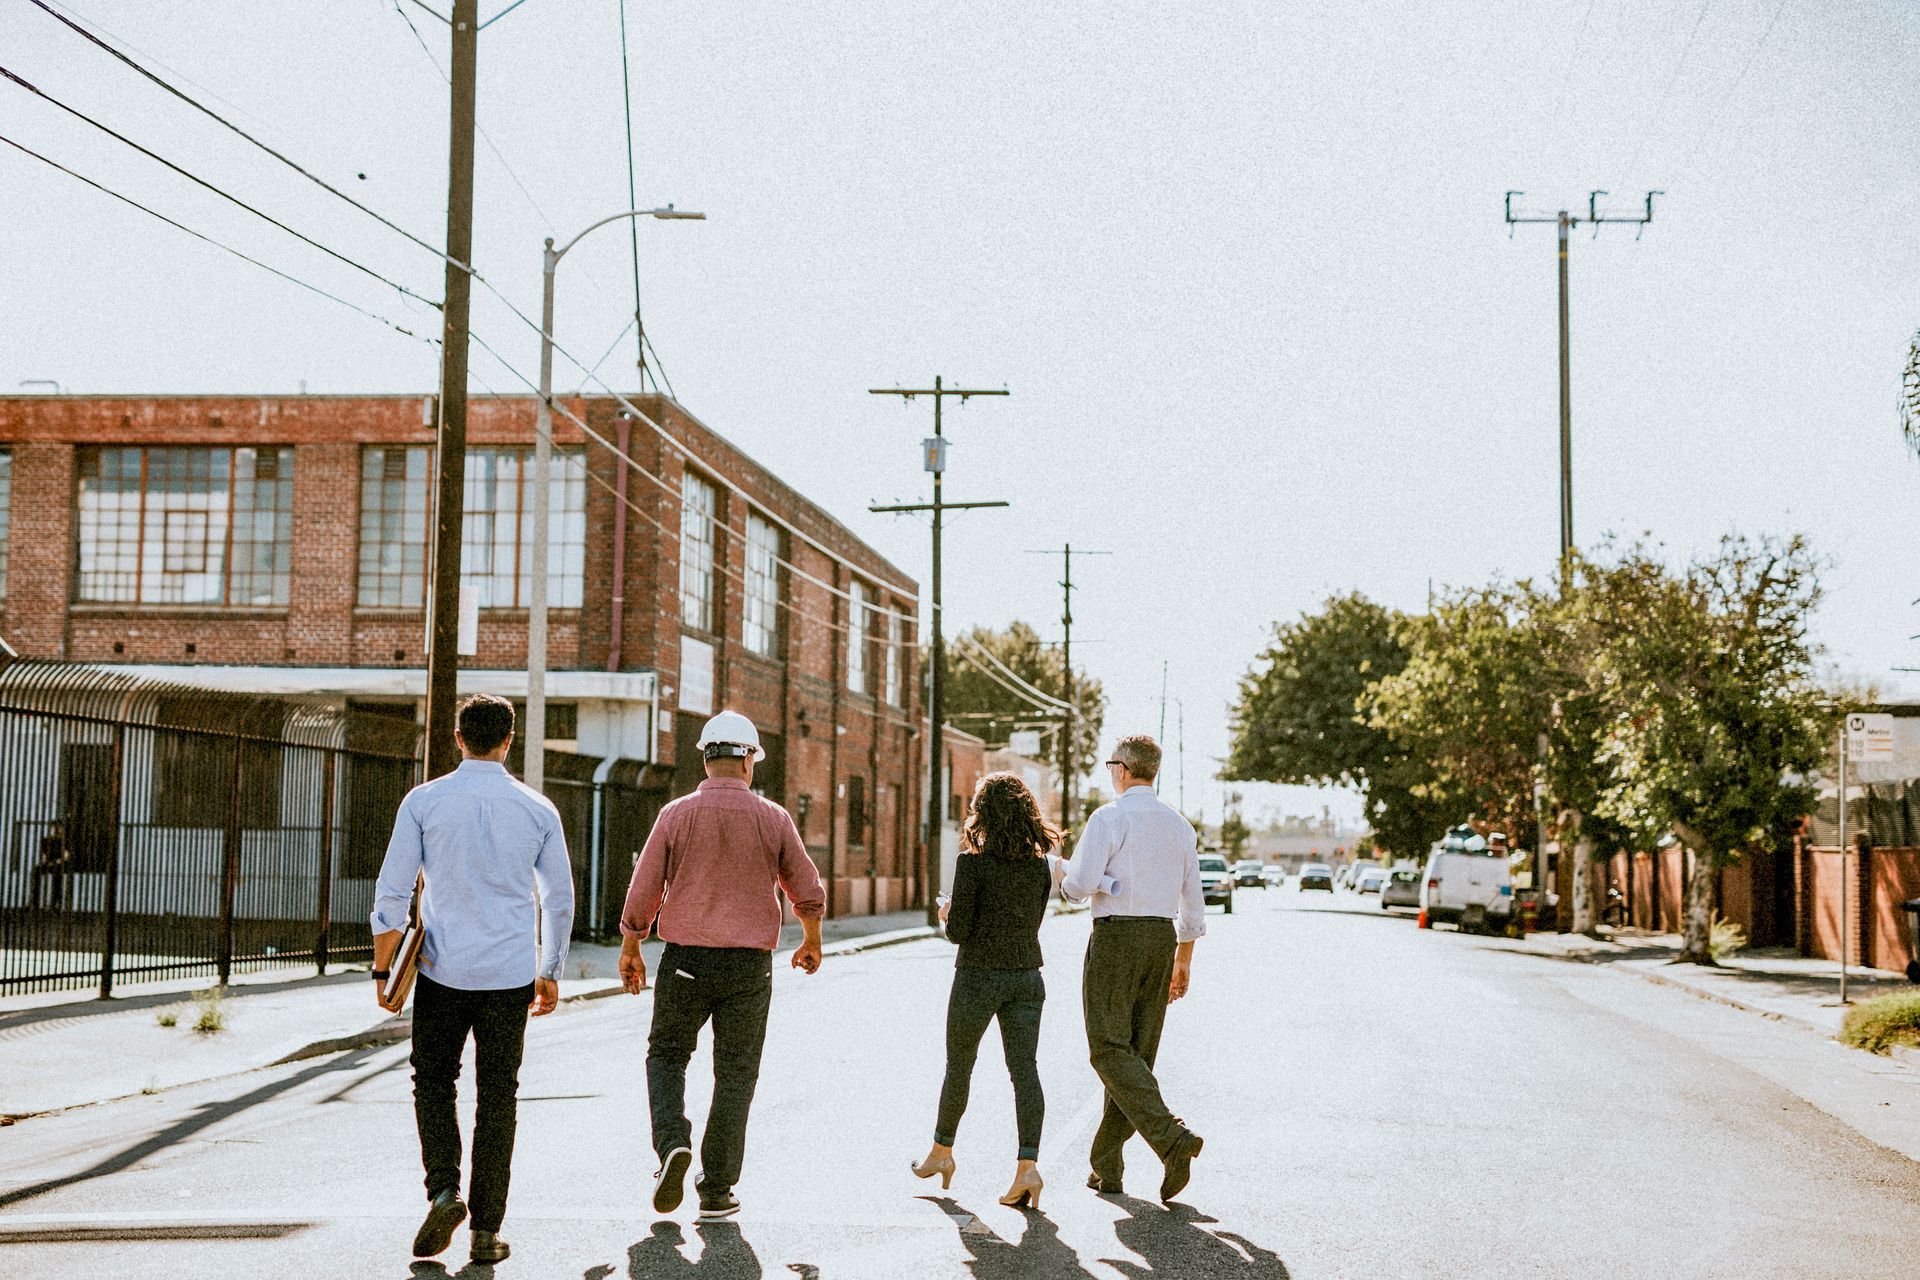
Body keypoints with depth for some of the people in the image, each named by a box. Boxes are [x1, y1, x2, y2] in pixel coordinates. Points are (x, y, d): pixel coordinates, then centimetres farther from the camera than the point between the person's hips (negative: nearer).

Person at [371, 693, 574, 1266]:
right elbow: (560, 901, 7)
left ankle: (443, 1189, -3)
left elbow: (392, 892, -4)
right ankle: (486, 1230, 8)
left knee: (433, 1084, 17)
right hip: (510, 976, 1)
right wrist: (550, 973, 18)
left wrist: (383, 968, 6)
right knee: (497, 1098, 8)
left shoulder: (425, 801, -3)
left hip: (443, 972, -1)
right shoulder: (538, 810, 2)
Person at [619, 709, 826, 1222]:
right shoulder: (773, 818, -1)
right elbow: (808, 893, 7)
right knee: (735, 1073, 8)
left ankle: (672, 1142, -8)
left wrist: (630, 949, 13)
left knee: (666, 1054, 17)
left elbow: (643, 891, -1)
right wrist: (812, 942, 26)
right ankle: (716, 1190, 8)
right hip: (749, 964, 0)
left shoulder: (676, 814, -3)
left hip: (685, 958, 0)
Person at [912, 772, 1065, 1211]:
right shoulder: (1042, 863, 2)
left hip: (979, 976, -3)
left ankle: (942, 1151, 31)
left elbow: (958, 931, -12)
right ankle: (1027, 1166, -15)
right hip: (1026, 977, 4)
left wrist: (948, 915, 10)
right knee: (1024, 1069, -1)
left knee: (959, 1066, 14)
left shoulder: (973, 862, -13)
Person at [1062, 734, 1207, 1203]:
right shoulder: (1179, 825, 12)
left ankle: (1171, 1138, -24)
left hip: (1116, 935, -7)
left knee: (1111, 1050, -6)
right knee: (1138, 1052, 9)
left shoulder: (1110, 817, -9)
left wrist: (1069, 876, 7)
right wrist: (1183, 961, 24)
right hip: (1164, 938, 7)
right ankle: (1106, 1166, 14)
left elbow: (1080, 883, -18)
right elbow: (1192, 902, 16)